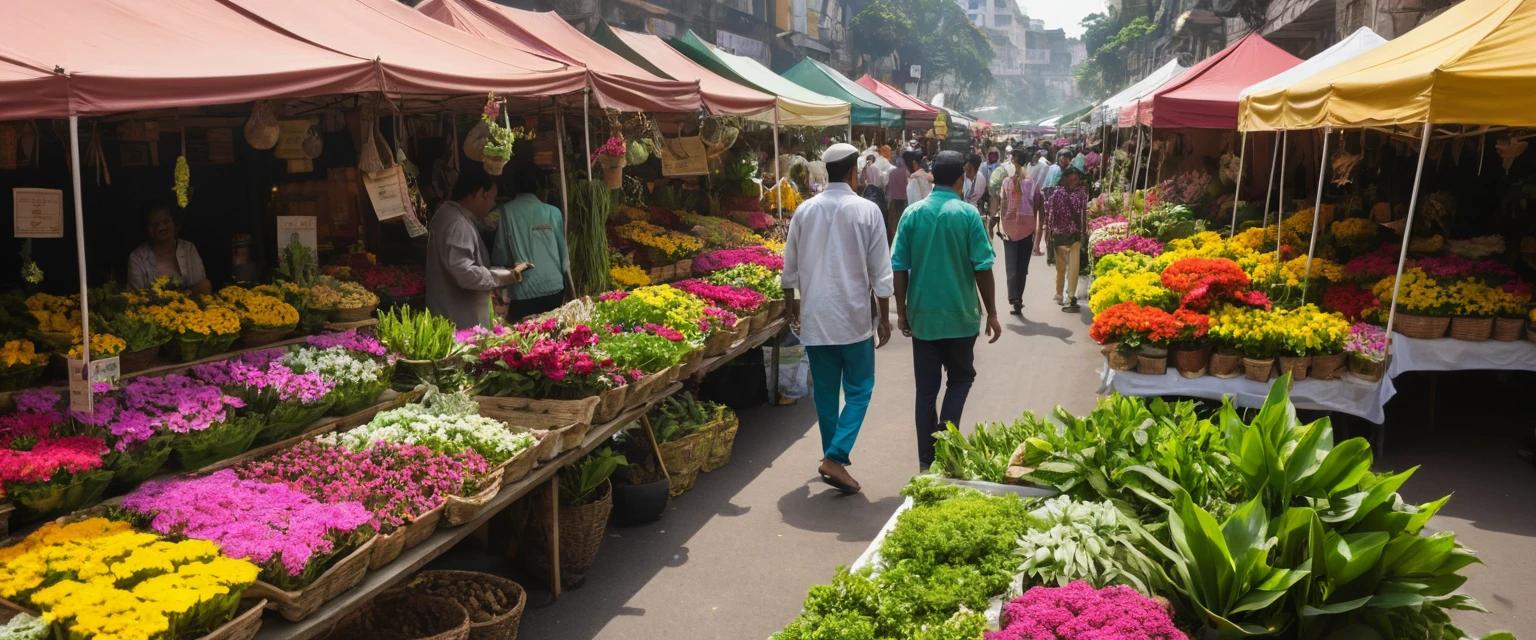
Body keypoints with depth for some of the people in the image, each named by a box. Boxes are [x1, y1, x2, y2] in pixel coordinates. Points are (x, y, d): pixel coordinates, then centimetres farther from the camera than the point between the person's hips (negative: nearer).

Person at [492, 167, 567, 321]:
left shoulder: (504, 212, -3)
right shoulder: (553, 212, 1)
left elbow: (500, 256, -1)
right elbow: (563, 249, 8)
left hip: (522, 292, -2)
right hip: (553, 287, 2)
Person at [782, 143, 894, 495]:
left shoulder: (805, 210, 2)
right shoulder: (867, 210, -7)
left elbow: (790, 265, 9)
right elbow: (880, 271, -6)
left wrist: (790, 301, 24)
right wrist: (884, 316, 2)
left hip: (814, 316, 4)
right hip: (853, 315, -3)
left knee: (825, 392, 14)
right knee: (859, 390, 7)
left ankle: (834, 457, 24)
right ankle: (835, 457, -6)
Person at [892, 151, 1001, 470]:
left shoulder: (912, 213, -1)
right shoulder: (968, 214, -8)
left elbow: (899, 267, -1)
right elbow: (982, 268, -9)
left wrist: (901, 311, 8)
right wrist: (992, 314, 0)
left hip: (922, 315, 2)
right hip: (959, 315, -2)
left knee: (926, 388, 10)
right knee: (960, 378, 17)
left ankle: (928, 459, 16)